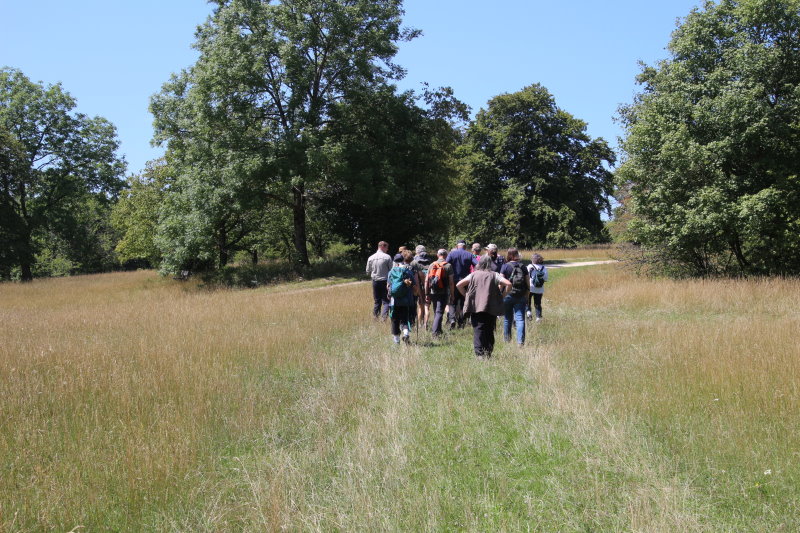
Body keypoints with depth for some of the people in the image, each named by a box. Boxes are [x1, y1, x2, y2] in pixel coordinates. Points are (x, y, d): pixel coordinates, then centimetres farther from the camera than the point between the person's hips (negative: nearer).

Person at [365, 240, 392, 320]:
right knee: (386, 301, 1)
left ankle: (375, 317, 13)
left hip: (375, 281, 4)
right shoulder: (387, 257, -9)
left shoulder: (371, 258, 2)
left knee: (377, 301, 14)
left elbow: (368, 272, 9)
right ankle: (384, 316, -15)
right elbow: (391, 270, -5)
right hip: (385, 281, -4)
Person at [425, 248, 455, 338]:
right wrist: (452, 295, -3)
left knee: (436, 312, 18)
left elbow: (426, 281, 5)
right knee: (439, 312, -4)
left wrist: (426, 294, 10)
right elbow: (451, 282, -8)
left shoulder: (432, 265, 6)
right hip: (443, 293, -4)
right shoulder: (448, 266, -5)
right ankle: (435, 331, -15)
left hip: (433, 293, 4)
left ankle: (438, 330, 29)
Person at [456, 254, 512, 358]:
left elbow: (458, 285, 4)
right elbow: (508, 284, -6)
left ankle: (480, 353, -11)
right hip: (491, 308, 0)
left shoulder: (473, 275, 7)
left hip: (475, 307, 0)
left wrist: (466, 296, 13)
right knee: (489, 332, 10)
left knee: (478, 331, -1)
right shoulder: (494, 275, 4)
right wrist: (503, 296, 4)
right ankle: (488, 353, 10)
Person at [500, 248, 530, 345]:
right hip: (521, 297, 1)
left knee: (507, 319, 12)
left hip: (508, 296, -1)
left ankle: (507, 339, 23)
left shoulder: (505, 267, -4)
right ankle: (520, 341, -11)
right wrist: (526, 297, 13)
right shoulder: (523, 267, 3)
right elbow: (528, 284, 4)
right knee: (520, 319, 0)